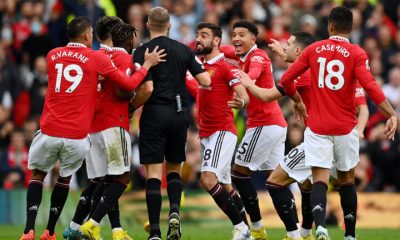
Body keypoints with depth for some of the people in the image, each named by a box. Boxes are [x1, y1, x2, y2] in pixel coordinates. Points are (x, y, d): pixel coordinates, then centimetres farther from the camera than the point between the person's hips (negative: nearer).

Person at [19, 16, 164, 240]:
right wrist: (147, 64, 15)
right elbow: (129, 84, 1)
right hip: (77, 135, -1)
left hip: (49, 131, 1)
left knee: (37, 175, 17)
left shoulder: (53, 56, 8)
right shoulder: (97, 59, -2)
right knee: (65, 178, 20)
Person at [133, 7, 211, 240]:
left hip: (155, 114, -3)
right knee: (174, 169, 18)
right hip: (180, 113, 3)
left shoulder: (142, 51, -6)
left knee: (154, 173, -2)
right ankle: (175, 210, -8)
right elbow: (205, 81, 2)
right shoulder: (184, 50, 5)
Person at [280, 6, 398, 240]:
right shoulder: (357, 53, -5)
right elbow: (371, 86, -18)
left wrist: (298, 102, 23)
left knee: (320, 179, -4)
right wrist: (392, 115, -17)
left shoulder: (313, 49, 3)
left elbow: (286, 80, 5)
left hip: (317, 127, 0)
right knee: (347, 180, 14)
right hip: (345, 127, 0)